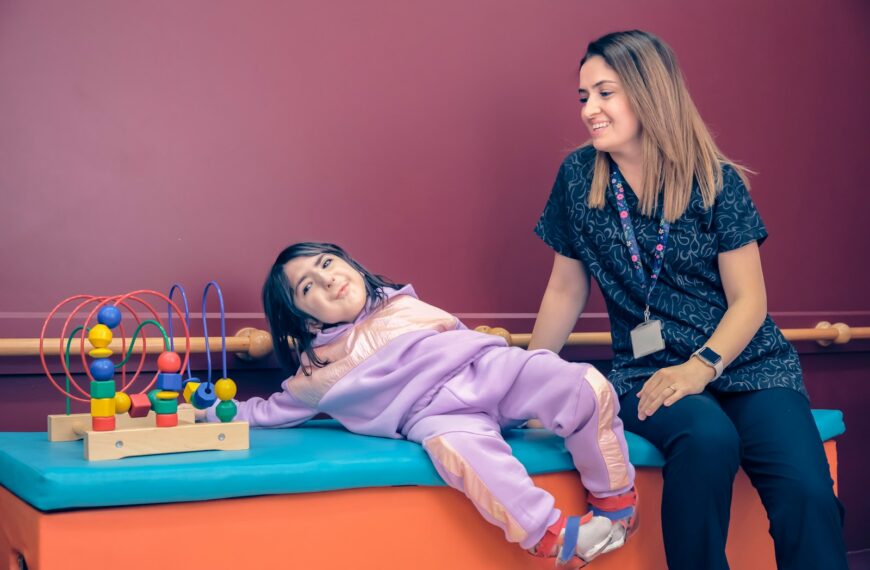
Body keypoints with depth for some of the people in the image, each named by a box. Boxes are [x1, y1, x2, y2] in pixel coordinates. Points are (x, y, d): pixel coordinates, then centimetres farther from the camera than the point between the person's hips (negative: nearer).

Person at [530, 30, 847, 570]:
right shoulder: (579, 176, 3)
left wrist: (701, 367, -18)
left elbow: (749, 300, -2)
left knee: (807, 495, -27)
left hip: (744, 362, 0)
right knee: (706, 438, -35)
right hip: (648, 371, 0)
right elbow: (566, 291, 11)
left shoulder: (716, 182, -2)